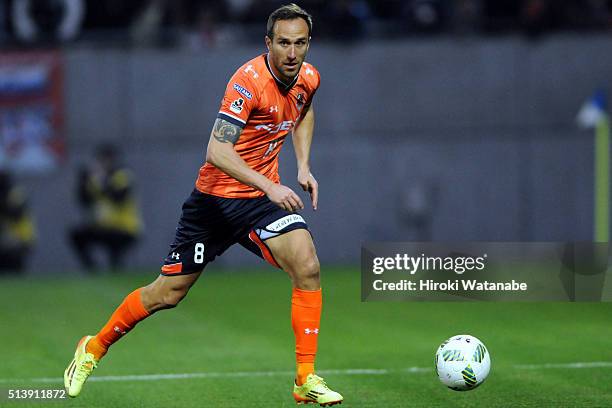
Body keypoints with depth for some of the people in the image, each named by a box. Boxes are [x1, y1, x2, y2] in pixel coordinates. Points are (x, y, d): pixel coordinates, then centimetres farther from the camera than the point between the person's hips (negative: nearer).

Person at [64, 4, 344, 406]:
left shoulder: (308, 78, -2)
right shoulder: (249, 80, -23)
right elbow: (218, 151, -30)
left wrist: (304, 167, 13)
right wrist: (269, 187, -38)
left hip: (264, 196, 5)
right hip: (216, 195, -5)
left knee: (307, 266, -21)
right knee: (168, 292, 5)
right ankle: (94, 348, 29)